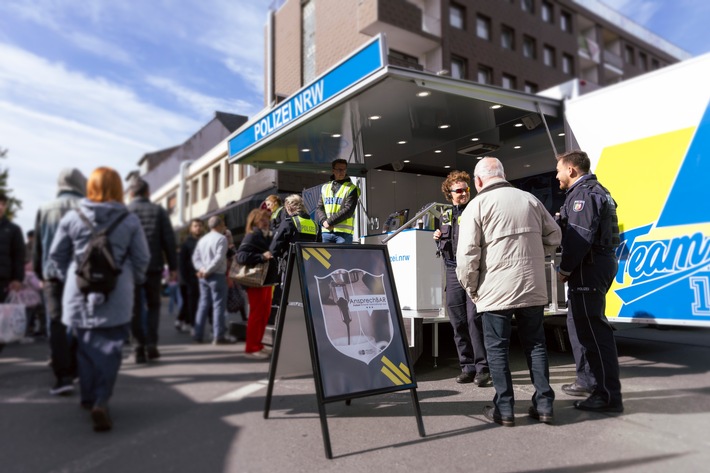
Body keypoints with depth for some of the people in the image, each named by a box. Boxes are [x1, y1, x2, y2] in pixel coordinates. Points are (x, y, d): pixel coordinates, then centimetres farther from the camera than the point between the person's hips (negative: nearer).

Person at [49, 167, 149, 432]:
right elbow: (142, 258, 0)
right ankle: (101, 401, -7)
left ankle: (88, 397, 26)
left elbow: (56, 256, 7)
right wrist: (133, 281, 16)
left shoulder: (72, 218, 1)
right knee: (109, 347, 5)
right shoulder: (130, 221, -4)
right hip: (116, 296, -2)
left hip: (79, 295, 2)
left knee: (86, 346, 16)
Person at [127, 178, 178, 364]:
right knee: (153, 306, 15)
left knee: (135, 309, 8)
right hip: (154, 266, 0)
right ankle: (151, 343, 4)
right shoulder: (159, 211, 3)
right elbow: (169, 240, -1)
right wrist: (173, 266, 2)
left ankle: (140, 347, 6)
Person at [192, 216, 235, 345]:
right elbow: (219, 258, -19)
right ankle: (219, 336, -3)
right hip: (217, 276, -7)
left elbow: (195, 257, 10)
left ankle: (198, 335, 14)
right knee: (219, 305, -3)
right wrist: (208, 271, -13)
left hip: (203, 277, 7)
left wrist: (202, 269, -2)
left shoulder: (202, 239, 14)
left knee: (203, 304, 11)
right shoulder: (221, 238, -9)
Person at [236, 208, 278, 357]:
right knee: (256, 314, -2)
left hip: (267, 281, 8)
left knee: (265, 314, 13)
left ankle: (257, 344, 25)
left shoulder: (267, 237, 14)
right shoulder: (251, 236, -11)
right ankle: (251, 348, 9)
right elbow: (240, 256, -24)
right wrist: (262, 256, -29)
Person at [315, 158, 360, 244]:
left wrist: (330, 222, -11)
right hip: (326, 231, 4)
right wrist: (324, 221, -9)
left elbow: (348, 210, -9)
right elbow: (319, 208, 12)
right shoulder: (325, 187, 17)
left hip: (344, 232, -4)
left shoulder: (351, 188, 2)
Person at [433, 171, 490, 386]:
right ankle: (467, 366, 17)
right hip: (453, 271, 6)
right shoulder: (445, 217, 18)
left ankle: (482, 367, -1)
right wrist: (438, 239, 7)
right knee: (458, 322, 7)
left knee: (474, 318, -11)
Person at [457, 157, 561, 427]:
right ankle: (544, 404, 18)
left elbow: (467, 253, -11)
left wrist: (470, 287, 2)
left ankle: (504, 409, 9)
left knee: (497, 348, 6)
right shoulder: (530, 199, 8)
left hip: (496, 290, -4)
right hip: (533, 287, 5)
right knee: (535, 344, 14)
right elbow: (554, 235, 13)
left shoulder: (477, 205, -5)